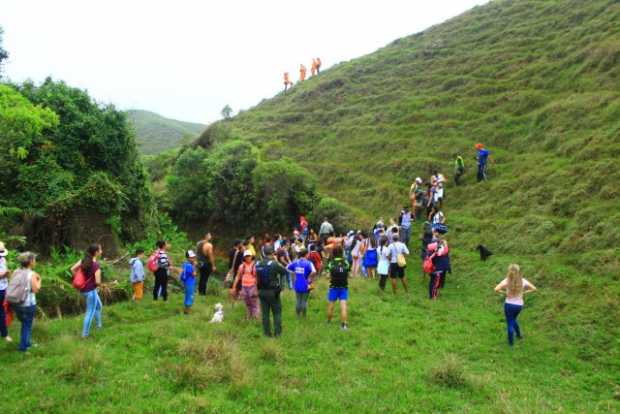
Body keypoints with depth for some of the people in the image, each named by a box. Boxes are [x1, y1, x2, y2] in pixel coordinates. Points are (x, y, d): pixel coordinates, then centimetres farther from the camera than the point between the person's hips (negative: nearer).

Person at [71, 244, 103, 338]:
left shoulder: (84, 260, -1)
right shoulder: (96, 265, -23)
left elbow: (72, 269, 3)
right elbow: (97, 282, -26)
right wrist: (100, 284, -3)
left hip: (84, 289, 8)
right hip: (90, 291, -8)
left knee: (98, 306, 27)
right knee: (90, 312, 8)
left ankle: (99, 325, 41)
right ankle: (85, 334, 17)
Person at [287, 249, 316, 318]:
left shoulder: (296, 262, 3)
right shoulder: (308, 263, -14)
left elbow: (287, 268, 13)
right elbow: (314, 271, -31)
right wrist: (310, 278, -15)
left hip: (297, 285, 4)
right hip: (305, 285, -4)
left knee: (298, 301, 17)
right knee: (304, 301, 8)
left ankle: (298, 316, 26)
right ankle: (304, 317, 17)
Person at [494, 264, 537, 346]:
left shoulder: (507, 281, -18)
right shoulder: (523, 281, -9)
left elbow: (496, 289, -28)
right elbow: (534, 289, -1)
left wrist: (504, 292, -12)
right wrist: (524, 292, 2)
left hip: (509, 304, -3)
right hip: (519, 305, 3)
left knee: (510, 323, 14)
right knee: (513, 319, 32)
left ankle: (511, 342, 25)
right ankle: (519, 334, 41)